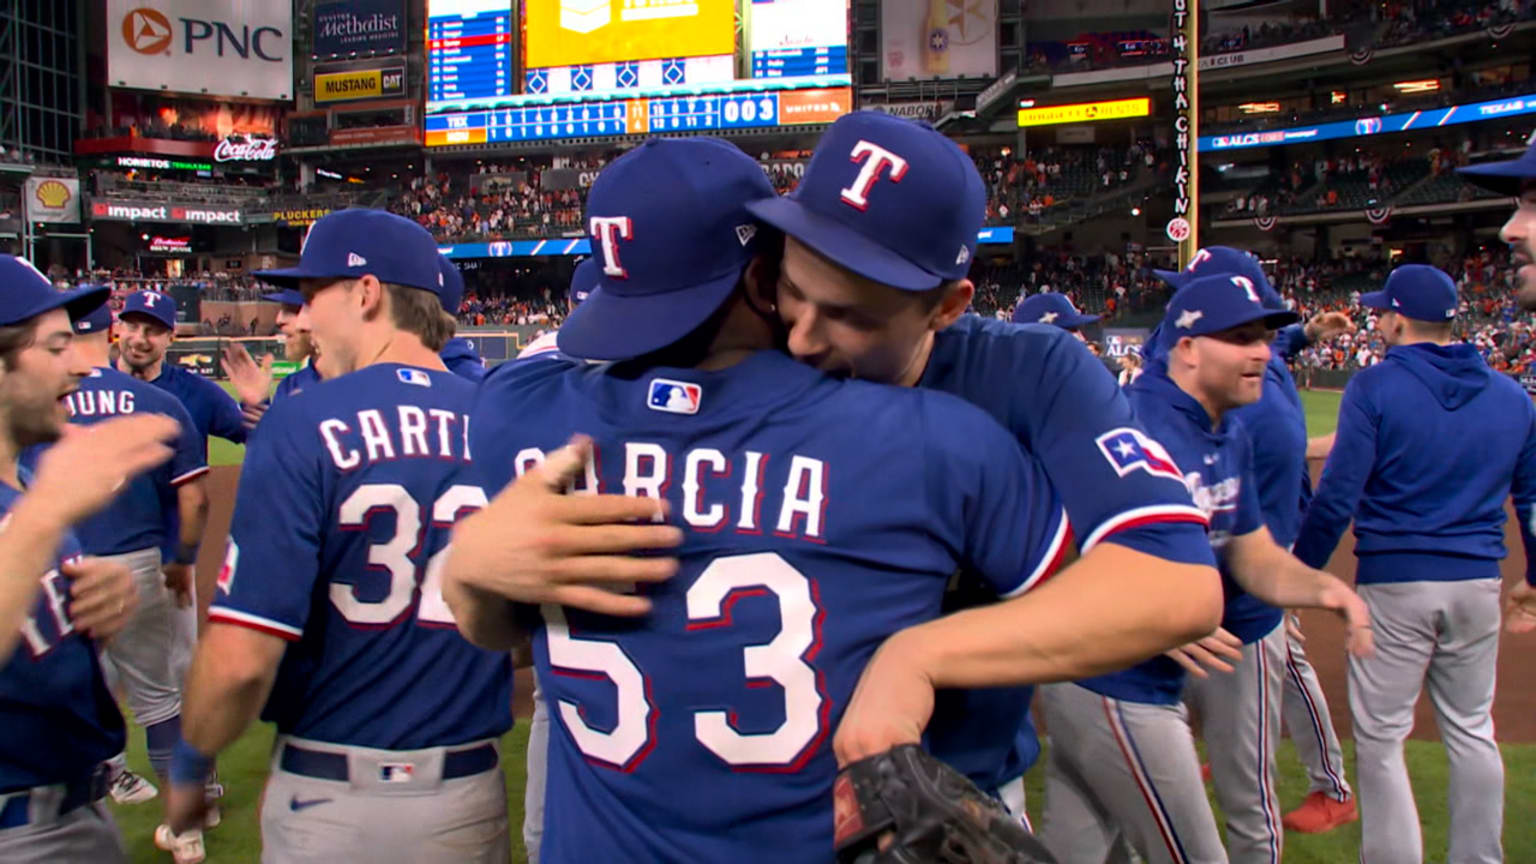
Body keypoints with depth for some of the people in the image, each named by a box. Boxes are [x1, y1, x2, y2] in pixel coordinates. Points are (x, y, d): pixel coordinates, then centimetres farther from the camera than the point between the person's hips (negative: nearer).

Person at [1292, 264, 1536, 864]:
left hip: (1394, 582, -5)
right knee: (1472, 731, 18)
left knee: (1380, 738, 4)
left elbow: (1336, 498, -13)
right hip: (1478, 583, 6)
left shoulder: (1375, 387, -10)